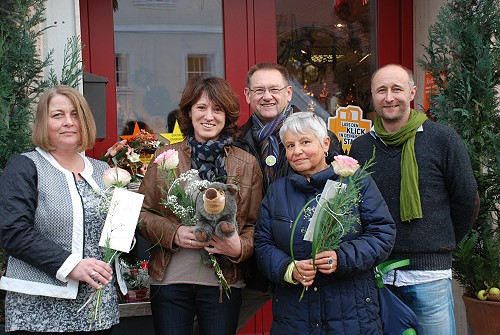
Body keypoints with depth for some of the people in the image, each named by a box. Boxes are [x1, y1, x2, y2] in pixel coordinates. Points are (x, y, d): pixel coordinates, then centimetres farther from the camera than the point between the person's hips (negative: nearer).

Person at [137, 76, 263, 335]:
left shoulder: (247, 164, 4)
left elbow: (255, 223, 5)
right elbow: (142, 211, 4)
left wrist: (240, 247, -15)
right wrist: (173, 233, -13)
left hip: (224, 282, 0)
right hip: (170, 279, 0)